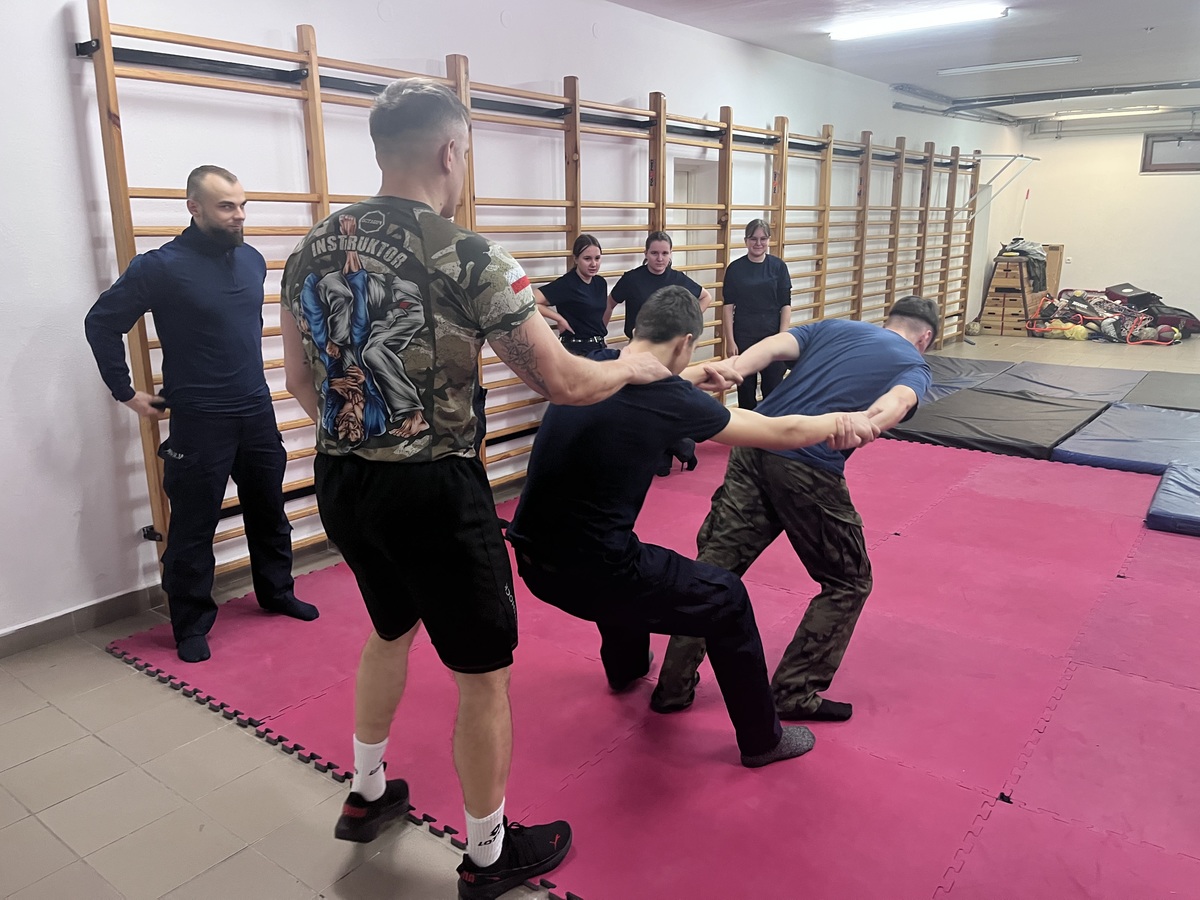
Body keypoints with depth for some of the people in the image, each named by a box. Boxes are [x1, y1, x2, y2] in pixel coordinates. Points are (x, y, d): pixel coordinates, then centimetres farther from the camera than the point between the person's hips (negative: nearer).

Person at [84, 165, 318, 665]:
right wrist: (126, 392, -5)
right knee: (194, 526, 5)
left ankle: (277, 592, 35)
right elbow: (101, 323, -5)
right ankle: (192, 624, 20)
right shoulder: (161, 266, -12)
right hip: (199, 421, -5)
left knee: (269, 511, 17)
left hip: (258, 413, 5)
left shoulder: (252, 259, 4)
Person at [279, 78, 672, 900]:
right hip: (434, 492, -7)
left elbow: (301, 380, 11)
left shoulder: (311, 251, 3)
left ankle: (367, 795, 47)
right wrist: (635, 366, 7)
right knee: (484, 673, 11)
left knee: (392, 629, 30)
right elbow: (564, 383, -13)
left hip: (341, 482, 7)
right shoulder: (471, 260, -16)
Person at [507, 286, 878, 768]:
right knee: (727, 600, 10)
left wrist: (703, 374, 44)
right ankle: (762, 740, 28)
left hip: (533, 560, 8)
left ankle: (627, 667, 63)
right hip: (588, 574, -8)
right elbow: (779, 433, -4)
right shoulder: (668, 398, -15)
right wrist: (841, 422, 14)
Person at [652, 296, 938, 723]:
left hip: (752, 449, 4)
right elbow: (896, 402, -11)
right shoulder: (915, 365, 14)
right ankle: (794, 693, 17)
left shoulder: (833, 327, 25)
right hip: (809, 471, -4)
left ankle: (674, 687, 14)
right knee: (848, 584, 17)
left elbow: (775, 346, 5)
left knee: (713, 568, 11)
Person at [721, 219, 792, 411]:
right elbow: (727, 306, -2)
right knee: (745, 388, 7)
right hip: (743, 336, 0)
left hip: (772, 335, 0)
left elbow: (786, 304, 0)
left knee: (774, 388, 3)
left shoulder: (778, 266, 0)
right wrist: (730, 340, -7)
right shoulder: (735, 268, -1)